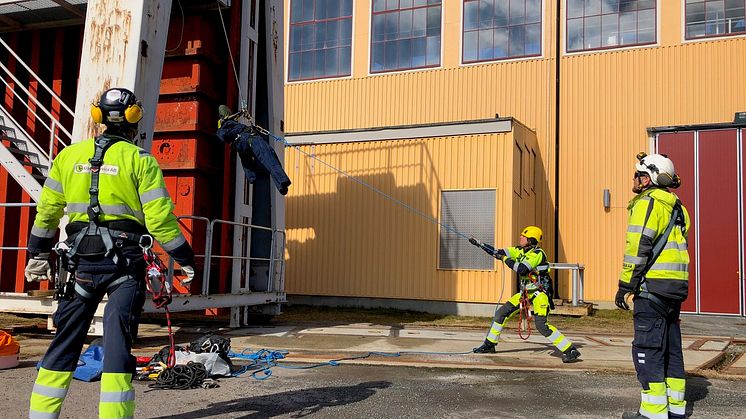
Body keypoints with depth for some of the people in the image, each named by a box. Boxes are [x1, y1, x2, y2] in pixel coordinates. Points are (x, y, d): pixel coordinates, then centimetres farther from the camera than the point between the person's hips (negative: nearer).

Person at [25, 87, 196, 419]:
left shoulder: (69, 155, 9)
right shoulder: (140, 160, -3)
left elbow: (46, 212, 14)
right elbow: (160, 218, -8)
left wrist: (39, 254, 26)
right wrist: (185, 259, 1)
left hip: (81, 258, 4)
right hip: (125, 260, -3)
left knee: (66, 337, 13)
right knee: (118, 340, -1)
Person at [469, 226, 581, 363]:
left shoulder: (537, 253, -19)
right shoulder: (520, 251, 6)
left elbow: (522, 269, -29)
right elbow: (497, 253, 10)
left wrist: (506, 259, -16)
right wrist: (479, 243, 6)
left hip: (540, 292, -8)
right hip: (526, 292, 8)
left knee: (541, 324, -20)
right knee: (501, 312, 6)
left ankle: (571, 351, -12)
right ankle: (489, 345, 19)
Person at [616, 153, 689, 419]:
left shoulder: (648, 202, -9)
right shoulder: (676, 207, 19)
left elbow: (639, 247, -17)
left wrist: (625, 286, -14)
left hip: (653, 285, -9)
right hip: (676, 287, 9)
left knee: (647, 348, -6)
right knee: (671, 347, 15)